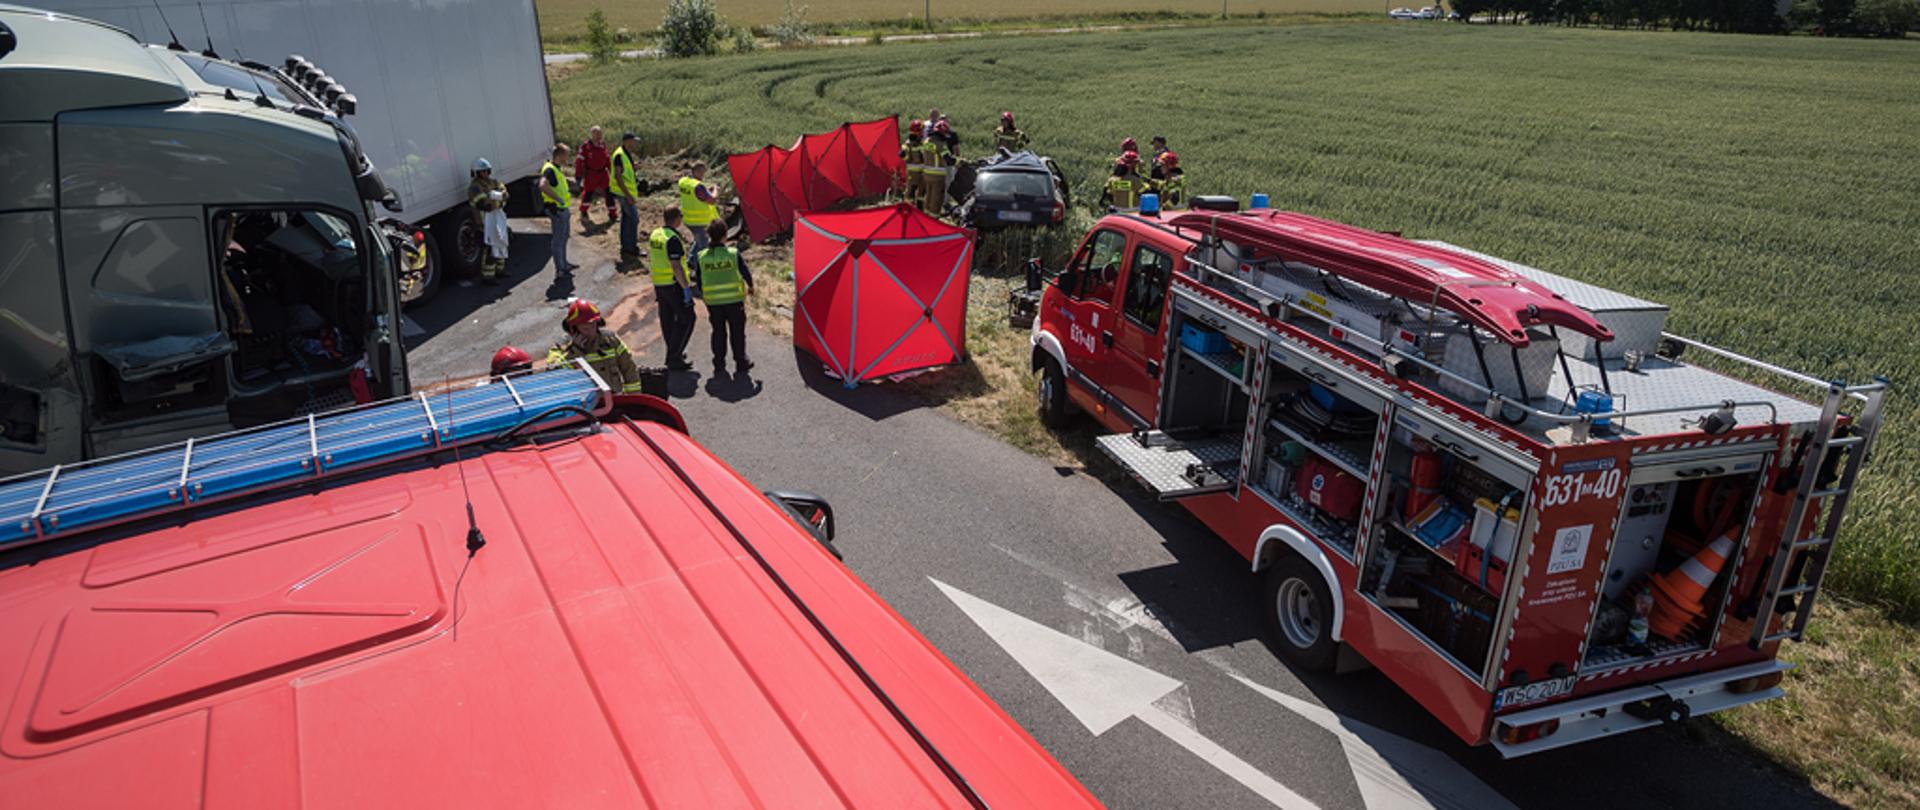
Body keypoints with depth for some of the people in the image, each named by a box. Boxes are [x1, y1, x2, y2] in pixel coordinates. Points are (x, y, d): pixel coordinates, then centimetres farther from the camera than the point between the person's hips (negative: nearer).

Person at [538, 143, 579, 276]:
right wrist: (557, 198, -32)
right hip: (557, 209, -10)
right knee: (558, 240, -3)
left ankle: (563, 263, 34)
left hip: (563, 208, 10)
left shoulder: (556, 168, 13)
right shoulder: (549, 169, -19)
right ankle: (559, 269, 3)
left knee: (563, 238, 21)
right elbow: (543, 185, -36)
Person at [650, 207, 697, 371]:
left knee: (667, 319, 16)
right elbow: (676, 267, -24)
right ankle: (674, 358, -3)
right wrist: (686, 288, -20)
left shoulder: (655, 234, 7)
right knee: (686, 318, 0)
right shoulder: (673, 239, -20)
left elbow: (650, 257, 19)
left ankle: (673, 354, 28)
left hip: (658, 283, 9)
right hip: (674, 284, -9)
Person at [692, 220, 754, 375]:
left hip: (713, 302, 2)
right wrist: (750, 287, 16)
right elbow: (746, 273, -4)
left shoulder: (701, 257, -5)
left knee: (718, 332, 14)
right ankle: (741, 363, 18)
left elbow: (699, 282, 2)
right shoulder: (733, 254, -12)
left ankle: (719, 365, 17)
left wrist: (703, 296, 19)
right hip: (734, 300, -2)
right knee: (737, 332, 11)